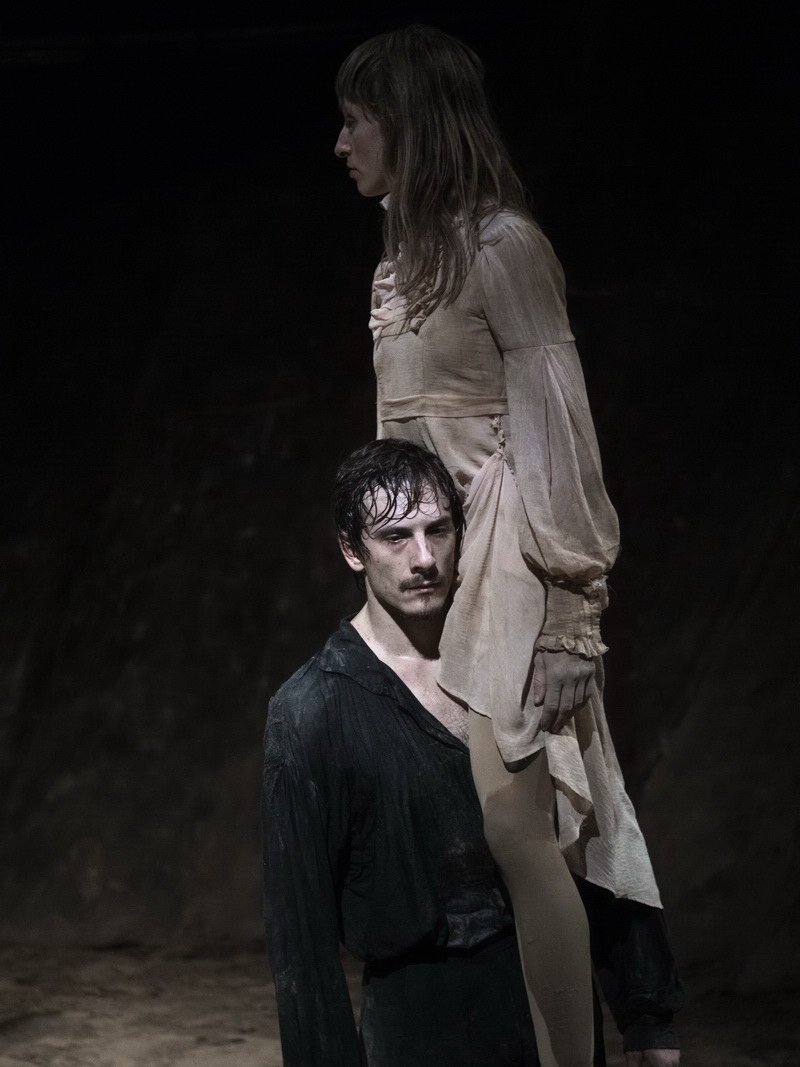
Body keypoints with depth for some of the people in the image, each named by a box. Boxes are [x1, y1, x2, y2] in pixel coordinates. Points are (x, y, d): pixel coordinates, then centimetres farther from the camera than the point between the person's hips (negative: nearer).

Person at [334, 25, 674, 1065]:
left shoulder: (500, 244, -9)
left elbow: (557, 430, -13)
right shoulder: (405, 255, 16)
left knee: (513, 823, -13)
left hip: (500, 556, -8)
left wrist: (566, 617, -16)